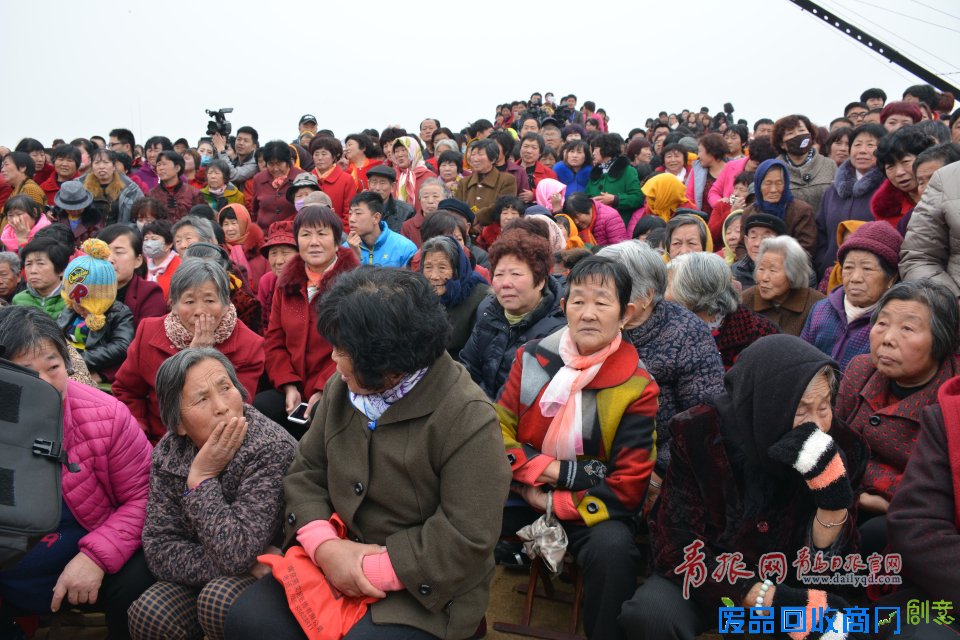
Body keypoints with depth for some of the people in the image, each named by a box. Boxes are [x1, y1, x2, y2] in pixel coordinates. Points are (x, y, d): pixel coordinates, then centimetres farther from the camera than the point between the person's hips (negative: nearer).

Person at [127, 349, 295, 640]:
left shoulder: (272, 449, -27)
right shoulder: (168, 452, -8)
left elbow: (236, 555, -30)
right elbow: (160, 549, -12)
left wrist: (201, 479, -27)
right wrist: (237, 565, -24)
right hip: (202, 580, 4)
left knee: (219, 599, -31)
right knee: (148, 615, -21)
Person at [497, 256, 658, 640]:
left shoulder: (637, 387, -11)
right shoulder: (532, 357, -3)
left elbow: (625, 489, -11)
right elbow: (499, 431, 0)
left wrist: (553, 504, -15)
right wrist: (551, 469, -15)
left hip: (590, 507, -2)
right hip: (524, 493, 3)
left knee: (613, 548, -34)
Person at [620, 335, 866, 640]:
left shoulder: (839, 446, -13)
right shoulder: (700, 433, -20)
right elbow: (679, 546, -18)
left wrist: (834, 499, -30)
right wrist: (769, 600, -28)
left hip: (789, 585, 2)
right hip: (705, 580, -2)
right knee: (647, 614, -31)